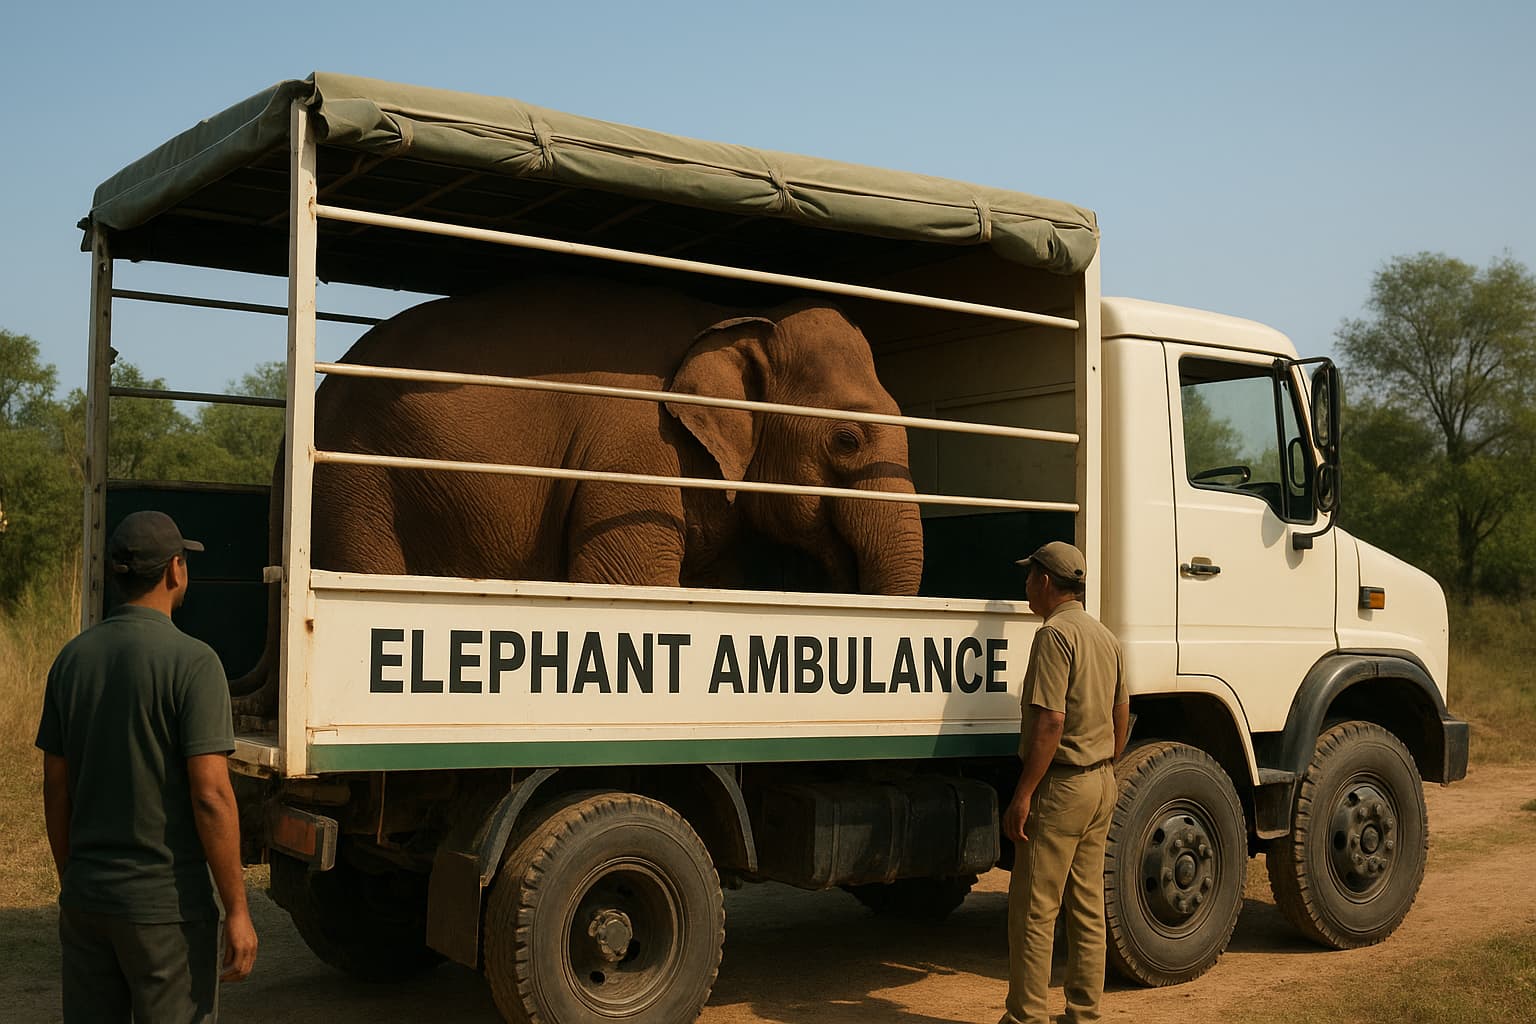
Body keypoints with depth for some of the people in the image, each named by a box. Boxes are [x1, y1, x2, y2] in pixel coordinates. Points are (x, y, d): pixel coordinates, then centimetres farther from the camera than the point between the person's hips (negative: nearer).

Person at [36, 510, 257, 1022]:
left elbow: (55, 788, 10)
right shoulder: (191, 661, -15)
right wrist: (236, 909, -14)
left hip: (84, 900, 6)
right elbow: (210, 795, -19)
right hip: (164, 904, -6)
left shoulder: (72, 657, 4)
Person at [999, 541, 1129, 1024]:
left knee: (1033, 910, -3)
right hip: (1101, 784, 9)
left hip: (1061, 785, -9)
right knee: (1088, 908, 13)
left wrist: (1022, 794, -20)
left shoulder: (1054, 634, -15)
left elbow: (1050, 722, -22)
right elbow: (1122, 713, 19)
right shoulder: (1104, 635, 13)